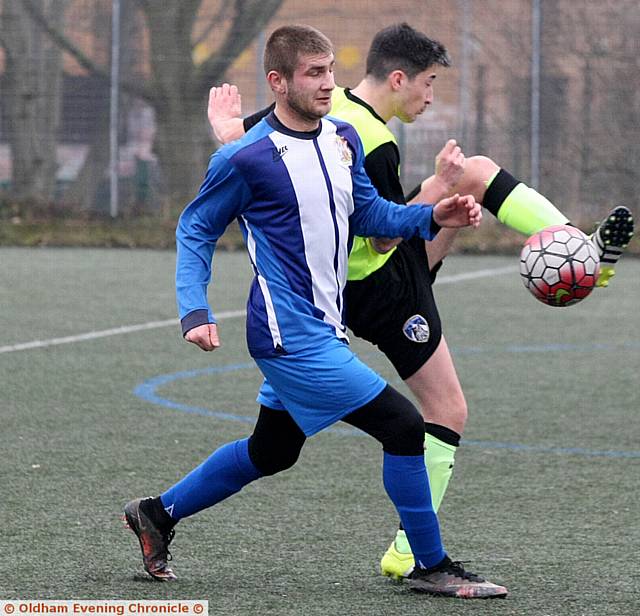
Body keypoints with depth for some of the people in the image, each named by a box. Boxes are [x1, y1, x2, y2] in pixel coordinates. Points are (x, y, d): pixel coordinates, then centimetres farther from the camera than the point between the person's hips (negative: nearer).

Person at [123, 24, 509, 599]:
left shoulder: (343, 138, 7)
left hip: (322, 330, 9)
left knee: (271, 452, 22)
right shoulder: (245, 158, -14)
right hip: (291, 333, -9)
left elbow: (371, 215, 16)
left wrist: (432, 217, -1)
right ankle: (432, 567, 2)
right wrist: (196, 312, -13)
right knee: (403, 426, -11)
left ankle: (157, 514, 38)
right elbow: (196, 230, -4)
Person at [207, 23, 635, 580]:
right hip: (386, 288, -9)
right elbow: (385, 238, -24)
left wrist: (225, 119, 25)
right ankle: (409, 553, 1)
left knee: (478, 171, 11)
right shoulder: (376, 147, -30)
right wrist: (440, 188, -23)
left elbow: (233, 136, 4)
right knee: (447, 411, -2)